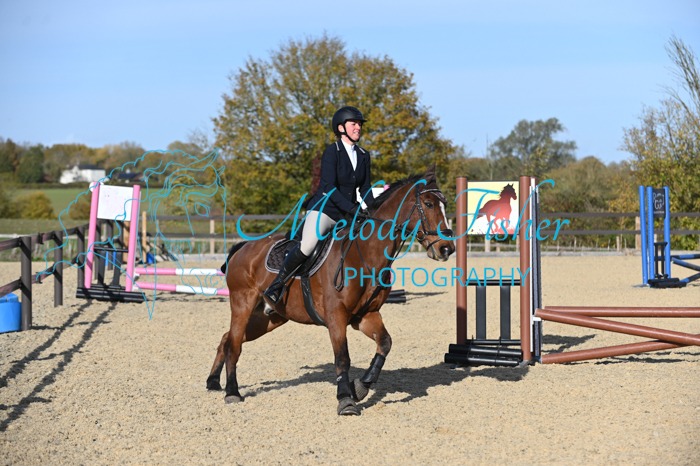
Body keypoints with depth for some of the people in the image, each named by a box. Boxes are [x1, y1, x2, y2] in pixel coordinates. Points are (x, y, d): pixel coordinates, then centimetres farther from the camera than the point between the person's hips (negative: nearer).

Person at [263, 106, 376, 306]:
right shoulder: (332, 152, -10)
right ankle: (276, 286, -12)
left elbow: (365, 188, 10)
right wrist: (353, 208, -29)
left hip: (347, 214, 7)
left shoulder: (363, 156, 9)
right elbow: (329, 188, -19)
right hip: (323, 209, -7)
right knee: (306, 247, -28)